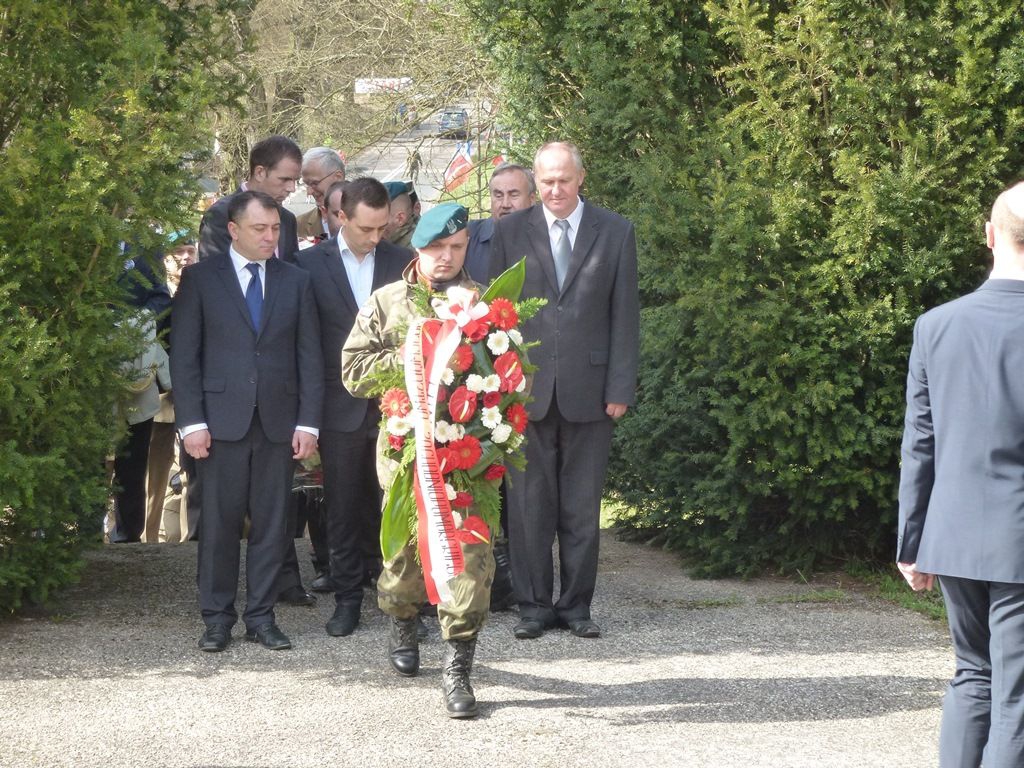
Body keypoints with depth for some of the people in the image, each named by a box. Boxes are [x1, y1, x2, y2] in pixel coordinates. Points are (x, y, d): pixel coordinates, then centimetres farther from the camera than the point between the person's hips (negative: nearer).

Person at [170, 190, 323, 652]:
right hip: (222, 419, -2)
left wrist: (308, 422, 0)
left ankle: (261, 616, 11)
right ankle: (217, 617, 9)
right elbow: (184, 355, 0)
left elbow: (309, 357, 8)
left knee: (271, 522, 4)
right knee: (219, 521, 1)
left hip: (279, 421, 2)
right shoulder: (200, 279, 3)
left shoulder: (296, 282, 10)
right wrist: (191, 422, -8)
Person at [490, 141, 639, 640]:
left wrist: (620, 388, -2)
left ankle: (576, 605, 13)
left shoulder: (615, 233, 5)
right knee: (529, 504, 2)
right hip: (525, 388, 0)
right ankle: (534, 604, 10)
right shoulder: (511, 232, 6)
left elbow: (624, 315, 4)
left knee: (582, 506, 4)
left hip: (588, 388, 0)